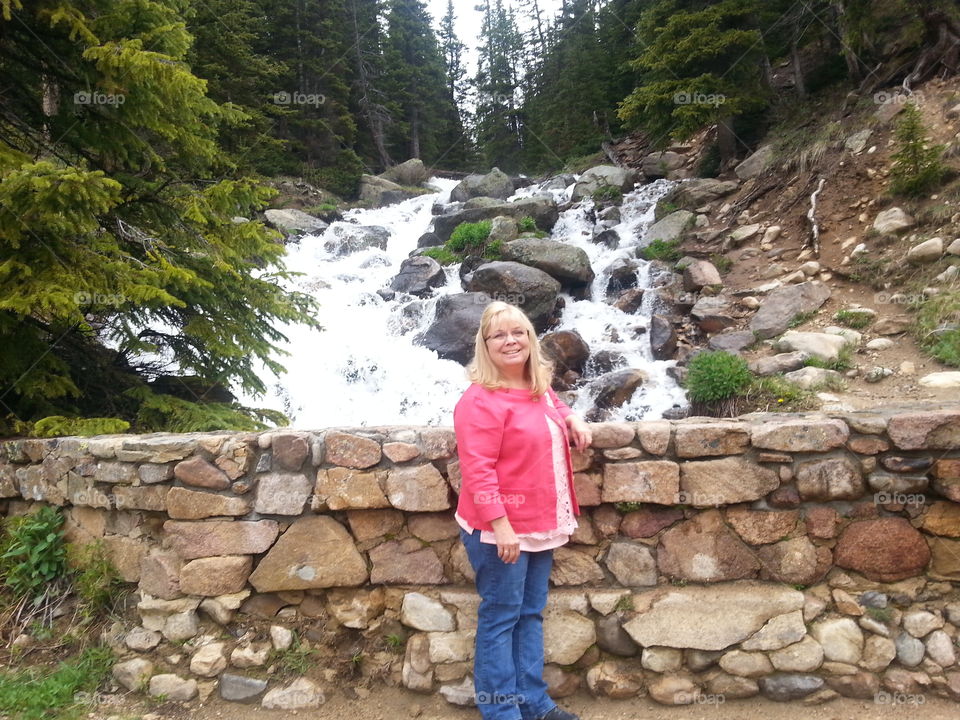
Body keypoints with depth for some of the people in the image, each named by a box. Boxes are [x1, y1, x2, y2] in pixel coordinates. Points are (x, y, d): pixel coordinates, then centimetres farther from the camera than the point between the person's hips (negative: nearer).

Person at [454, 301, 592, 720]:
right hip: (500, 530, -9)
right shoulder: (481, 401, -19)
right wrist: (500, 525, -25)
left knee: (530, 614, 17)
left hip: (540, 525, 9)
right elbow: (477, 469, -23)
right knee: (500, 618, 3)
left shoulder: (538, 389, 9)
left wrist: (571, 419, 12)